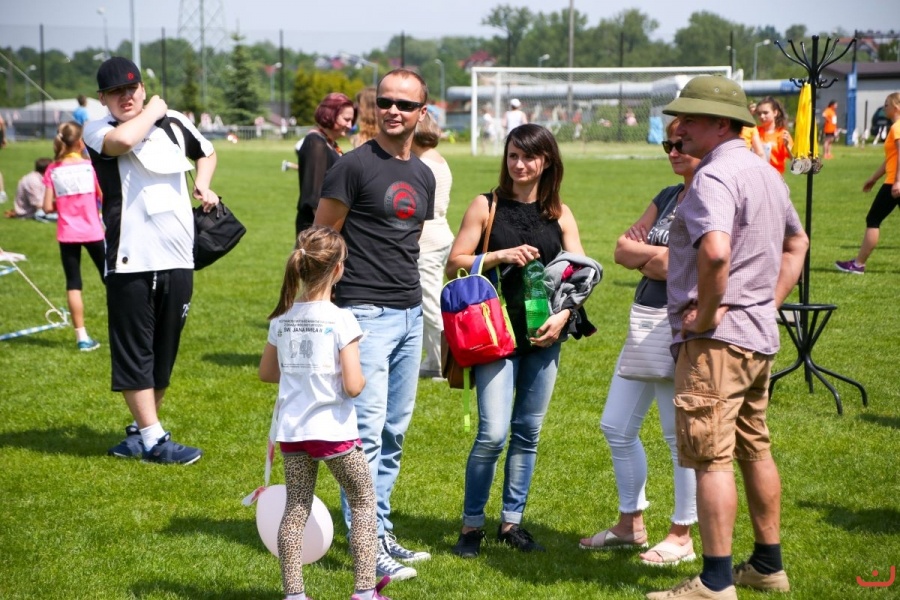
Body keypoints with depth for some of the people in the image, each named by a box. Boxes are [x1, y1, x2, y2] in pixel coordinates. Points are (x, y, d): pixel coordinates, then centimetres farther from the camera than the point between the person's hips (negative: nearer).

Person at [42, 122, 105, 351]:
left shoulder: (52, 170, -2)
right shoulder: (90, 166, -7)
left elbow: (47, 207, -4)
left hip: (67, 235, 1)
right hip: (93, 232, -1)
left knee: (73, 284, 5)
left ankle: (82, 336, 3)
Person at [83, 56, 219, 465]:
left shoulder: (174, 123, 11)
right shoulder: (97, 131, -3)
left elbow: (206, 153, 32)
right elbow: (123, 141, -27)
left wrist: (203, 186, 13)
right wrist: (152, 111, -9)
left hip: (177, 258, 4)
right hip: (130, 261, -4)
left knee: (164, 351, 11)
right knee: (134, 351, -2)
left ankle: (140, 432, 24)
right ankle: (153, 440, 3)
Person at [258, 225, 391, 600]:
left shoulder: (282, 318, 2)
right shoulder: (341, 320, -16)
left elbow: (266, 372, 13)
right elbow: (353, 386, -19)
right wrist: (362, 377, 2)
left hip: (291, 430, 5)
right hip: (333, 429, -5)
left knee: (295, 509, 11)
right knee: (363, 501, 13)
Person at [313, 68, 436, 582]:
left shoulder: (424, 175, 13)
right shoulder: (354, 166, -8)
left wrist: (414, 298, 19)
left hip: (410, 314, 8)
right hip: (366, 314, -7)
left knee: (395, 432, 13)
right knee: (367, 430, -8)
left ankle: (380, 530, 23)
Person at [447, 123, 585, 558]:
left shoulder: (560, 214, 9)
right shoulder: (486, 206, 1)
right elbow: (454, 264, 0)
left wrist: (563, 315, -7)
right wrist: (501, 256, -14)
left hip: (544, 336, 3)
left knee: (528, 432, 9)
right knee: (493, 432, -11)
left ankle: (511, 521, 21)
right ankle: (471, 525, 3)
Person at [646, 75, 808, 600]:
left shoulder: (714, 177, -17)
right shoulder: (767, 173, 14)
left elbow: (715, 251, -34)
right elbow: (797, 243, 28)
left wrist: (706, 315, -21)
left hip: (717, 339, -10)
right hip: (760, 335, 10)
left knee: (711, 458, -6)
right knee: (755, 450, 17)